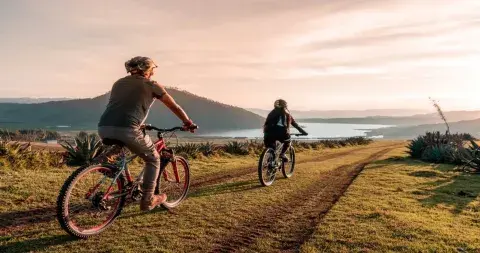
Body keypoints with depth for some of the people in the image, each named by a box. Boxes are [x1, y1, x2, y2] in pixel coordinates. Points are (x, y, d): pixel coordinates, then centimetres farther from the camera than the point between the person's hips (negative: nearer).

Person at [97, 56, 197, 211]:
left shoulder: (119, 83, 28)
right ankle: (148, 200, 19)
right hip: (127, 130, -6)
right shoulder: (151, 85, 14)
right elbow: (175, 107, 22)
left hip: (104, 128, 6)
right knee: (153, 159, 18)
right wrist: (188, 123, 37)